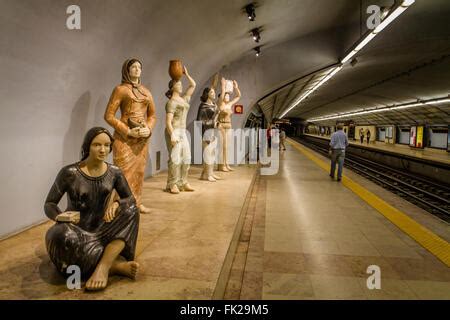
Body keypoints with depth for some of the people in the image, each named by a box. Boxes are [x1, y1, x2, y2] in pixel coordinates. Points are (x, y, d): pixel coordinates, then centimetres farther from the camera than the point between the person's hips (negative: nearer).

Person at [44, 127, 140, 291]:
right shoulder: (69, 173, -10)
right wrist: (59, 216, -29)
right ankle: (117, 265, -27)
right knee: (61, 235, -38)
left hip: (101, 229, 3)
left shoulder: (114, 172, -2)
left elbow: (130, 199, 2)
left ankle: (103, 267, -31)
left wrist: (116, 204, -22)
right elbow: (49, 204, -5)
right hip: (76, 231, -2)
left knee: (131, 209, -22)